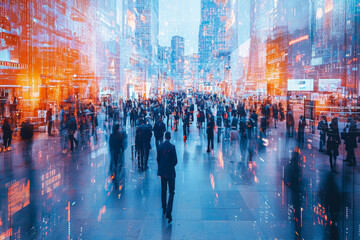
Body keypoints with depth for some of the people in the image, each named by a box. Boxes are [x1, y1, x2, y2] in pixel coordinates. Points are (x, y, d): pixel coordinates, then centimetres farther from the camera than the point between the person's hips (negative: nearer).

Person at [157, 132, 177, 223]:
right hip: (170, 172, -4)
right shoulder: (172, 147, -13)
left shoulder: (160, 146, -1)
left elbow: (158, 159, 5)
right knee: (171, 192, 1)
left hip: (162, 172, 4)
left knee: (163, 190, 18)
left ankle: (164, 209, 28)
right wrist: (171, 165, 8)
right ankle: (168, 211, -12)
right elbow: (175, 161, -13)